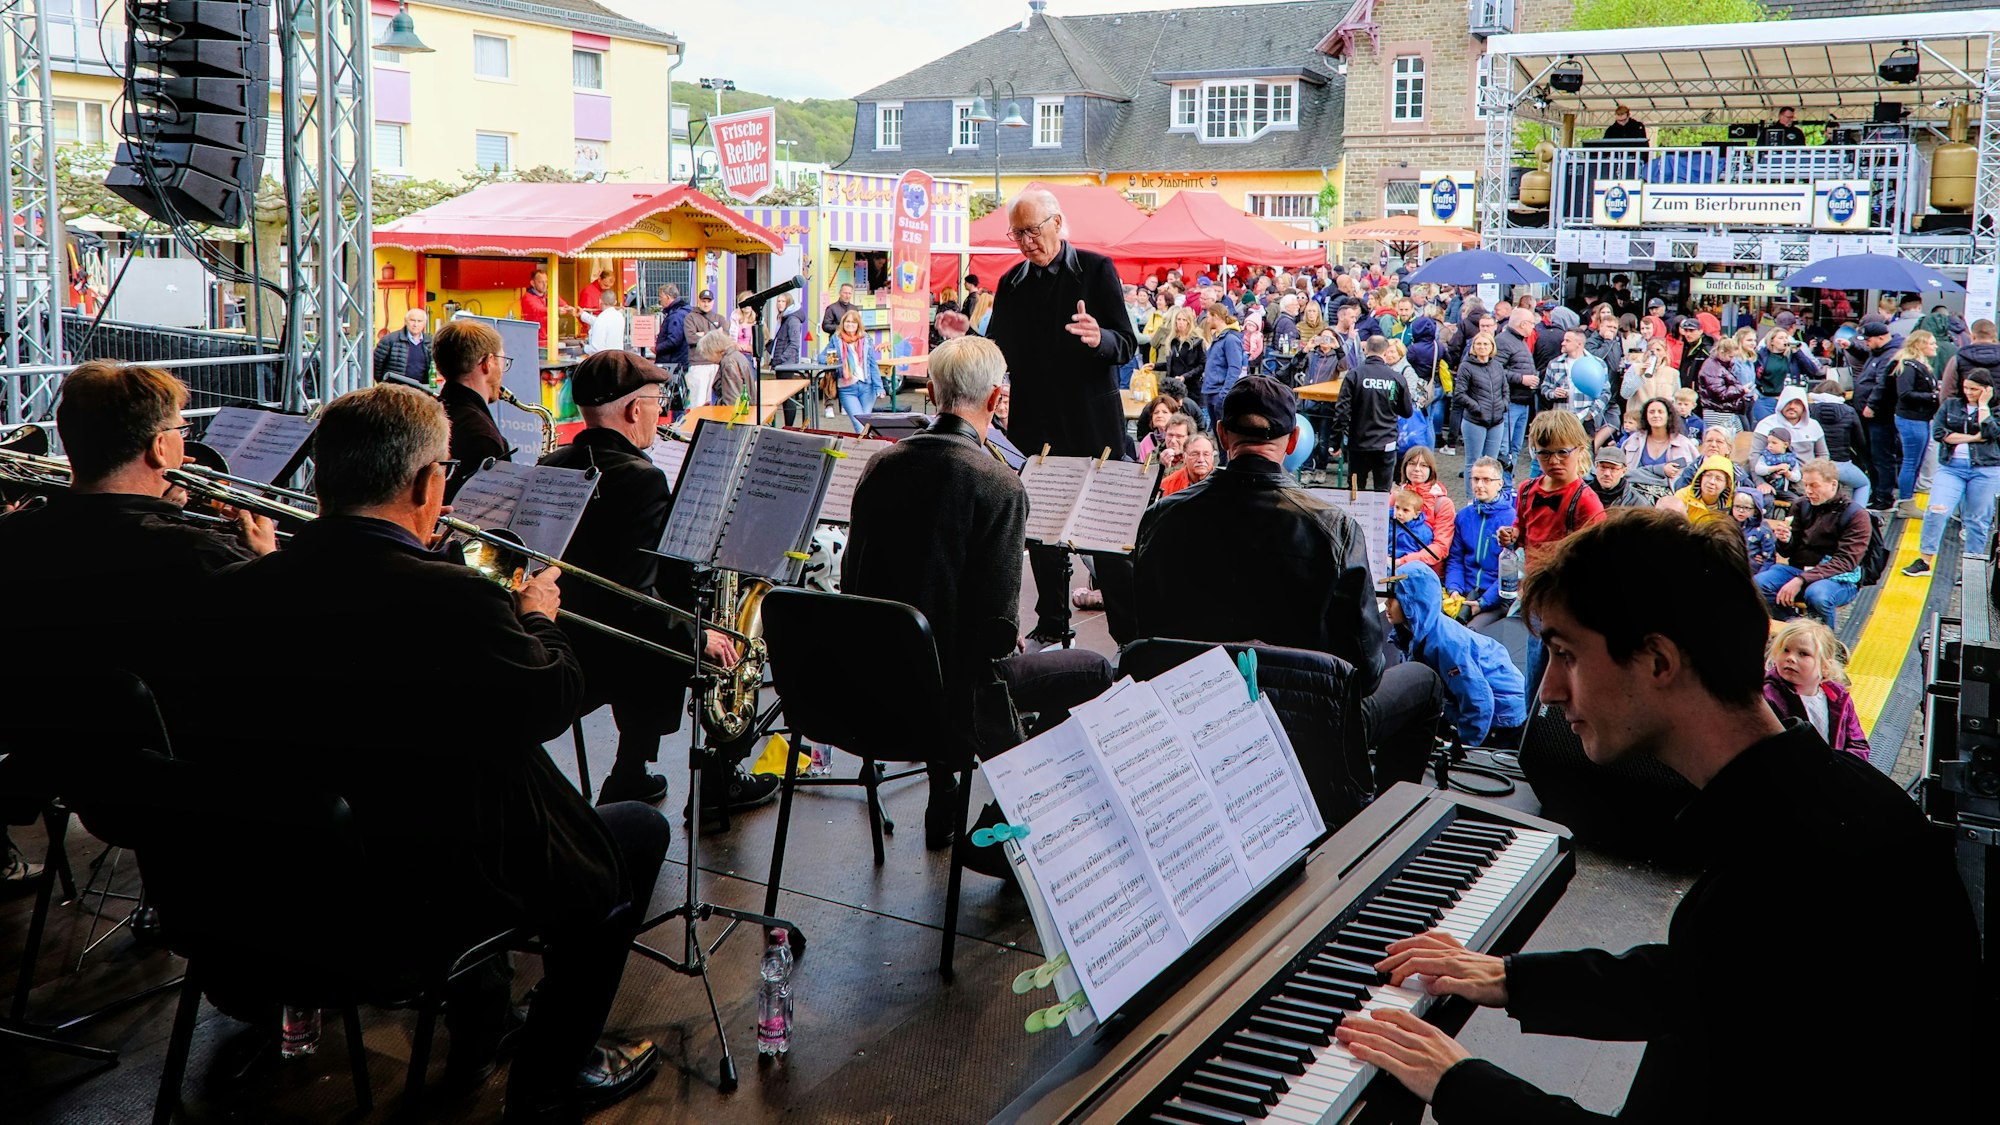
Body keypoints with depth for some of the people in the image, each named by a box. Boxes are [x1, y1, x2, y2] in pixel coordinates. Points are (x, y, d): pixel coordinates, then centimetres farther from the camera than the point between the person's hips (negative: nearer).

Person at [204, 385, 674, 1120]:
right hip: (435, 900, -7)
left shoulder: (238, 592, -8)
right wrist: (534, 617, 7)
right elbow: (553, 700, -12)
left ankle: (478, 1023, 46)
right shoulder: (453, 599, -27)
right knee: (638, 830, 16)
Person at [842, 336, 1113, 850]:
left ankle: (942, 809, 40)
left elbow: (852, 581, 6)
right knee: (1094, 672, 12)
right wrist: (1005, 641, 4)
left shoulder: (880, 465, -2)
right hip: (955, 684, -6)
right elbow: (999, 625, -20)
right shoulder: (999, 485, -19)